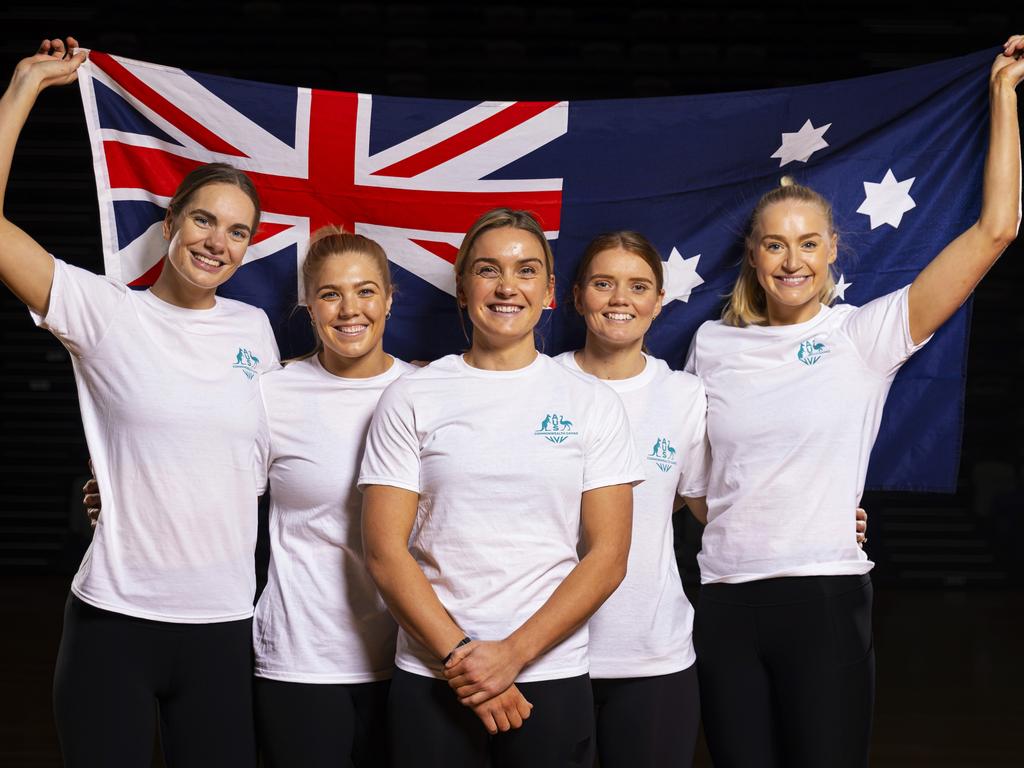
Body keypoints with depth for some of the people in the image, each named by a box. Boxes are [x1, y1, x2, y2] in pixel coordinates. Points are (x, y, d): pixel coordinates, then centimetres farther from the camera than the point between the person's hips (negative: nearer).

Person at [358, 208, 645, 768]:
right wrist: (460, 658, -11)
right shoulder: (411, 399, 2)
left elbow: (607, 556, -1)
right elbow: (384, 551, -2)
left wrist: (513, 655, -11)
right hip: (431, 679, 0)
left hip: (552, 676, 0)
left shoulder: (593, 404, 4)